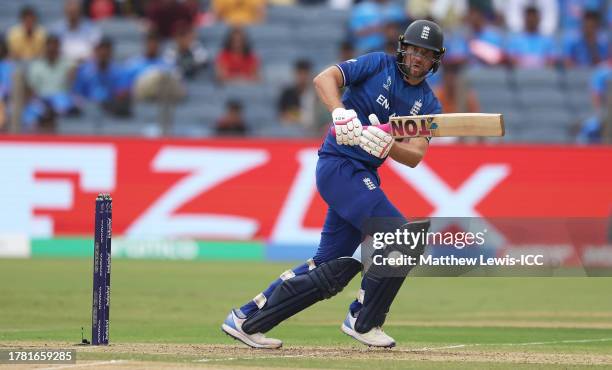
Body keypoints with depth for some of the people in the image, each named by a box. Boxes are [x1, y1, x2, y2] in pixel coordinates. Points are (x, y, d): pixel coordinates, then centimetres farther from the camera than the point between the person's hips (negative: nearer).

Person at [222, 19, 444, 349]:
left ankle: (247, 319, 12)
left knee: (332, 267, 6)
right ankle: (364, 321, -3)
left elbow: (415, 157, -4)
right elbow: (324, 79, -14)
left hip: (364, 176, 7)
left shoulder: (429, 105, 11)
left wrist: (385, 145, -25)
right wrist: (341, 112, -32)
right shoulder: (380, 65, -2)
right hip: (340, 164, -7)